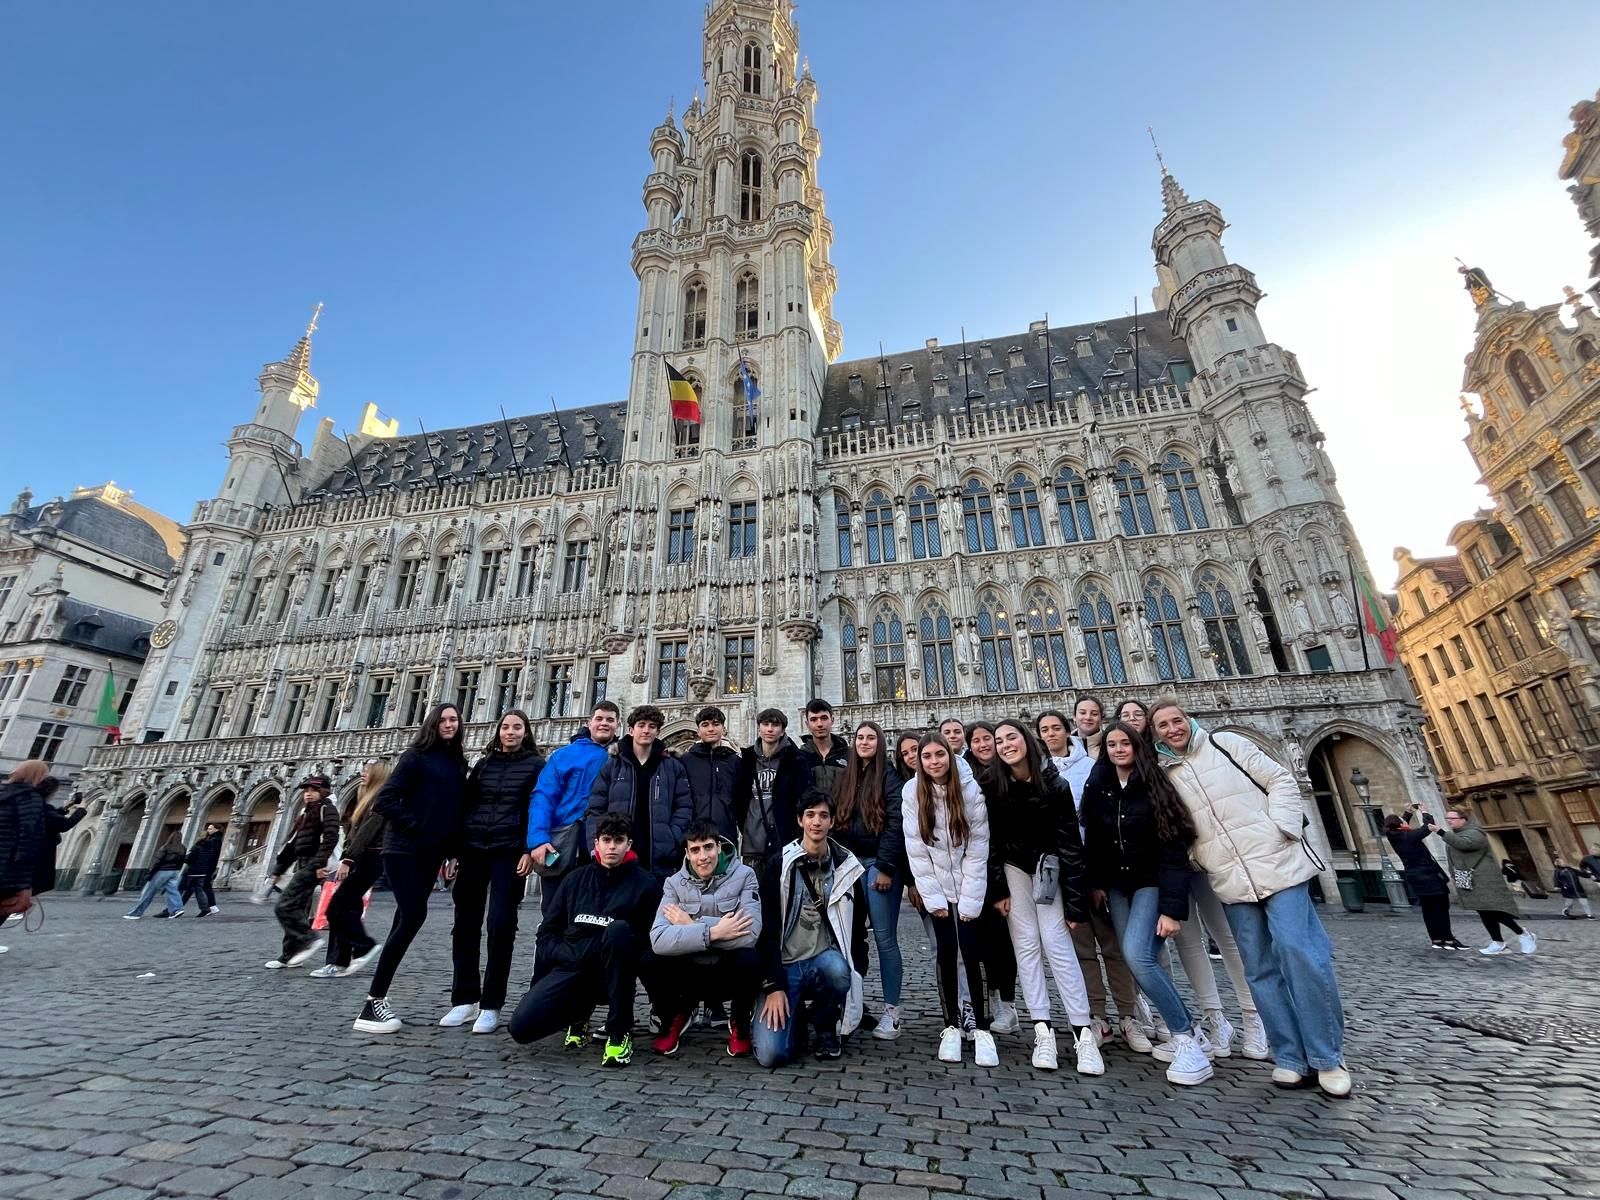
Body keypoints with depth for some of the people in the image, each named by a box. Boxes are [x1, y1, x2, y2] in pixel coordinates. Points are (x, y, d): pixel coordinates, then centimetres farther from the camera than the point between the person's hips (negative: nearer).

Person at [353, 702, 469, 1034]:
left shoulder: (459, 763, 12)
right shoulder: (416, 756, -6)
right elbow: (385, 799, -11)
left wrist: (450, 848, 6)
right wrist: (413, 825, -14)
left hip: (430, 852, 6)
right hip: (404, 848, -6)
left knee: (407, 918, 9)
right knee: (413, 916, -15)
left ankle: (378, 997, 20)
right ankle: (373, 1003, -7)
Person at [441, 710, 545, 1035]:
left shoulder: (535, 765, 1)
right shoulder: (484, 763, 14)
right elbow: (465, 805, 13)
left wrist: (529, 850, -13)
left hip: (509, 852, -4)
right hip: (473, 850, 4)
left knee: (500, 926, -4)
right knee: (465, 925, 7)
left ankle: (491, 1005, 8)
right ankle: (465, 1000, 21)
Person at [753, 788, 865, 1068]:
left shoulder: (847, 866, 1)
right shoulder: (779, 864, -5)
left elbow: (856, 925, 8)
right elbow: (768, 929, -5)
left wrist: (858, 974, 2)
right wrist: (774, 985, -11)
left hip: (824, 959, 1)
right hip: (784, 963, -1)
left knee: (838, 971, -34)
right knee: (771, 1054, -18)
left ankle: (824, 1026, 0)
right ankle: (798, 1016, 17)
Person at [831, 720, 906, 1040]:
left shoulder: (888, 775, -5)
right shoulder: (846, 777, 12)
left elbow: (895, 823, -12)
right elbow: (838, 822, 13)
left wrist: (885, 867, -16)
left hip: (879, 863, -5)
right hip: (850, 862, 5)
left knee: (884, 937, -1)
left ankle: (892, 1010, 11)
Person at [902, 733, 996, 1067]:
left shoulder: (970, 789, -14)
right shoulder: (911, 792, -10)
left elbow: (978, 848, -12)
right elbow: (916, 850, -9)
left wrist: (969, 901, -14)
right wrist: (933, 898, -10)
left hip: (969, 885, -1)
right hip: (936, 888, 1)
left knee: (972, 952, -3)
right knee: (945, 954, 3)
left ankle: (982, 1028, 11)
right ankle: (951, 1026, 18)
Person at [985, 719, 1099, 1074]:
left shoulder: (1055, 784, -17)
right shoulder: (991, 786, -14)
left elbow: (1070, 842, -14)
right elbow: (990, 840, -8)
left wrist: (1074, 901, -15)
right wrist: (997, 889, -9)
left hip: (1048, 866, -1)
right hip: (1012, 866, 2)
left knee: (1055, 942, -8)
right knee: (1026, 945, 0)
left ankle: (1083, 1033, 0)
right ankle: (1043, 1031, 6)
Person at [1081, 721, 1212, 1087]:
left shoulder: (1155, 787, -13)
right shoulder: (1098, 788, 0)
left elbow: (1174, 848, -15)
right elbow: (1093, 840, 7)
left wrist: (1172, 907, -20)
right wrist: (1096, 882, 4)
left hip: (1151, 881, -4)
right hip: (1117, 885, 5)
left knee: (1138, 955, -20)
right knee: (1138, 960, 1)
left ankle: (1187, 1039, -4)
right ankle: (1188, 1031, 19)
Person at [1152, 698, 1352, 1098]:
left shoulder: (1225, 744, 2)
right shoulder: (1164, 776, 6)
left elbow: (1280, 780, 2)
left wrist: (1283, 829, -8)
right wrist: (1195, 860, -2)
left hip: (1276, 863, -2)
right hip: (1231, 882, 3)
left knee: (1299, 951, -9)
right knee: (1261, 968, 4)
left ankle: (1328, 1057, 6)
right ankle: (1291, 1057, 15)